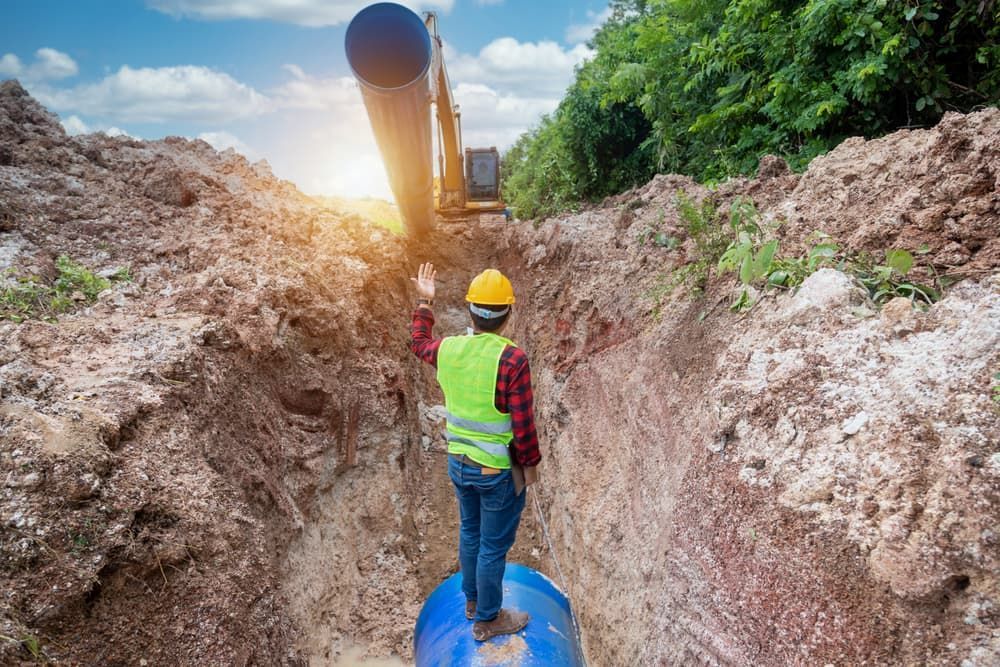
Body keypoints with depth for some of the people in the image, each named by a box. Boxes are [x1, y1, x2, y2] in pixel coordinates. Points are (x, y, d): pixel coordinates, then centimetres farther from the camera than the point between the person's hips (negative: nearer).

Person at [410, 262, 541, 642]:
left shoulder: (447, 350, -8)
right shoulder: (512, 360, -25)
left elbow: (419, 343, 17)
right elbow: (523, 424, -21)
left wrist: (424, 302, 26)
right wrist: (530, 464, -5)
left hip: (458, 462, 6)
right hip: (499, 470, -6)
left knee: (470, 532, 25)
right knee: (494, 546, 12)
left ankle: (472, 600, 45)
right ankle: (487, 620, 30)